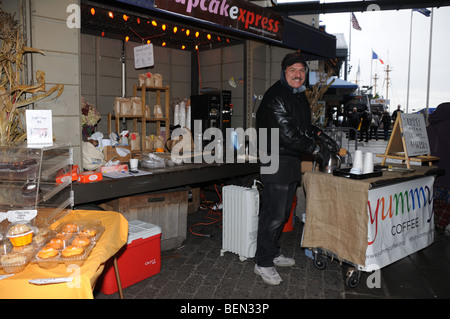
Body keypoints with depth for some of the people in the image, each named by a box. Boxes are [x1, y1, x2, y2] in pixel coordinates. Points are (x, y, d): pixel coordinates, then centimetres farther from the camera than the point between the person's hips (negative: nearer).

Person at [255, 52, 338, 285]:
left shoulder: (299, 95, 16)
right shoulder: (276, 97, -16)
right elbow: (287, 133, -22)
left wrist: (320, 135, 7)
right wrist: (315, 149, -16)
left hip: (292, 161, 10)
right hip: (277, 162, -10)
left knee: (283, 212, 17)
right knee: (273, 213, -7)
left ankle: (273, 253, 32)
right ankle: (263, 263, 6)